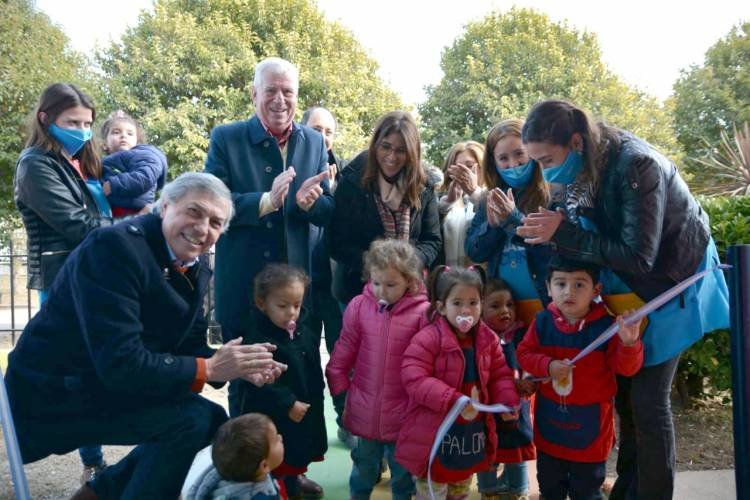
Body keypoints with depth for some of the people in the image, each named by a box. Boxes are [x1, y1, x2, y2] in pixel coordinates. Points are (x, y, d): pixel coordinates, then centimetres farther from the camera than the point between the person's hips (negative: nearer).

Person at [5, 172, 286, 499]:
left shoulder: (193, 268, 2)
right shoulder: (115, 246, -24)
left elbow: (191, 348, 4)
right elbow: (120, 364, -30)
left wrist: (240, 367, -14)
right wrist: (210, 369, -24)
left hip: (104, 385, 9)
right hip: (53, 397, -9)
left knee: (211, 420, 10)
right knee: (192, 418, -22)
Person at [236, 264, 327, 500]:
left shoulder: (303, 333, 2)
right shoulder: (257, 339, -21)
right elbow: (260, 383, -27)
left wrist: (314, 400, 8)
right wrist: (288, 404, -24)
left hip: (305, 416, 7)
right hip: (271, 422, -7)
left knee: (297, 458, 24)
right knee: (274, 469, 6)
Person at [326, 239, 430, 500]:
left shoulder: (423, 312, -18)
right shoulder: (358, 306, -8)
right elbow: (343, 353, 1)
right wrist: (340, 389, 5)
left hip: (404, 410, -2)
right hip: (365, 408, 3)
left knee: (403, 466, 20)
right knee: (364, 463, 25)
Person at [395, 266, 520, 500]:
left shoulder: (488, 339, 0)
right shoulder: (428, 339, -20)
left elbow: (500, 375, 7)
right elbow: (414, 379, -26)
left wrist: (507, 401, -13)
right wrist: (454, 401, -32)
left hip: (472, 433, 6)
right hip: (435, 435, -6)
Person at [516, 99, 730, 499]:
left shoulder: (635, 165, -31)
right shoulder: (583, 166, -9)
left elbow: (638, 257, -32)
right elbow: (591, 232, -1)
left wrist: (564, 233, -35)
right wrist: (546, 229, -18)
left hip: (673, 280, -6)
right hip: (628, 284, 7)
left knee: (648, 399, -5)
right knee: (624, 389, 10)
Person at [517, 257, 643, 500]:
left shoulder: (606, 325, -16)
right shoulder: (543, 321, -8)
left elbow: (625, 366, -17)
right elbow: (524, 353, -2)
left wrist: (629, 343, -37)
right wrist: (547, 366, -20)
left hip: (590, 423, -3)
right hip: (549, 420, 3)